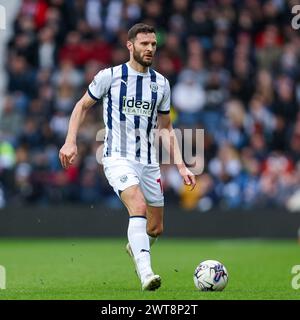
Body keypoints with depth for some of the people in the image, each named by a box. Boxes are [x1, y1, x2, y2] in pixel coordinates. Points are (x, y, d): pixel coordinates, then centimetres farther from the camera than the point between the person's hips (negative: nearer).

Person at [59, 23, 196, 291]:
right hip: (118, 158, -5)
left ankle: (134, 248, 46)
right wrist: (71, 141, -5)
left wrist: (181, 166, 11)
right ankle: (146, 273, -38)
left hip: (149, 162, 5)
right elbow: (82, 106, 7)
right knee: (139, 207, -30)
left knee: (156, 229, 11)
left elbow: (166, 127, 17)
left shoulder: (161, 83, 8)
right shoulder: (109, 76, -4)